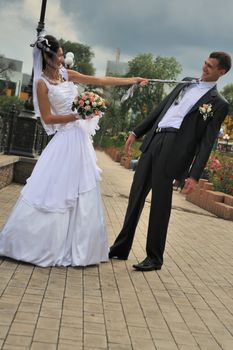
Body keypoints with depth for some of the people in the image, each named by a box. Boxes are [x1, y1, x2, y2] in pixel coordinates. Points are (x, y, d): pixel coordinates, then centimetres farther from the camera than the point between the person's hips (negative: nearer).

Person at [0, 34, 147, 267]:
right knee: (53, 193, -4)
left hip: (81, 138, 8)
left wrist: (132, 80, 12)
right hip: (64, 140, -8)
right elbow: (47, 118, -11)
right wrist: (78, 115, -16)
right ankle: (36, 245, 10)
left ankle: (73, 248, 18)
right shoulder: (42, 83, -9)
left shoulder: (66, 74, 10)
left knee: (82, 193, 9)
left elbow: (100, 80, 12)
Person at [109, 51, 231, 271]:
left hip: (172, 151, -6)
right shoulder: (186, 84, 20)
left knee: (160, 205, -1)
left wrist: (194, 175, -11)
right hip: (152, 144, 6)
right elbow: (159, 110, 22)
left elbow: (206, 142, -4)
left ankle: (154, 258, 13)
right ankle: (121, 248, 21)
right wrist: (136, 132, 17)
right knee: (136, 197, 9)